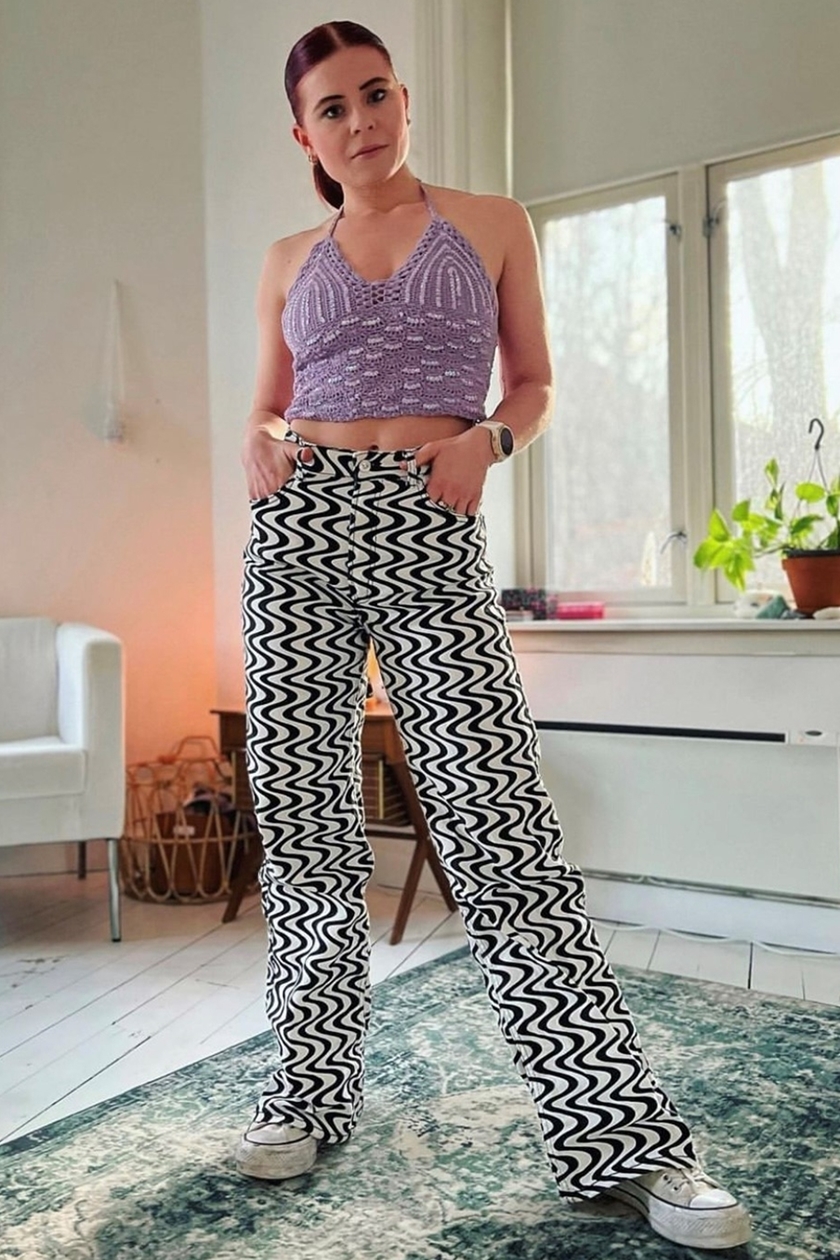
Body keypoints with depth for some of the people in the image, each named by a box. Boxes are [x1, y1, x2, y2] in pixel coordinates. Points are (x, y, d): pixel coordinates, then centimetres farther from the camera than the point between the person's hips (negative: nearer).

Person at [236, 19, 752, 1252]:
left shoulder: (493, 223, 13)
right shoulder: (289, 262, 18)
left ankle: (626, 1135, -2)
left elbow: (535, 382, 14)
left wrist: (486, 439, -7)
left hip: (431, 540, -3)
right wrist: (259, 443, 0)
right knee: (302, 812, 4)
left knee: (500, 820, -11)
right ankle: (313, 1085, 20)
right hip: (298, 529, 3)